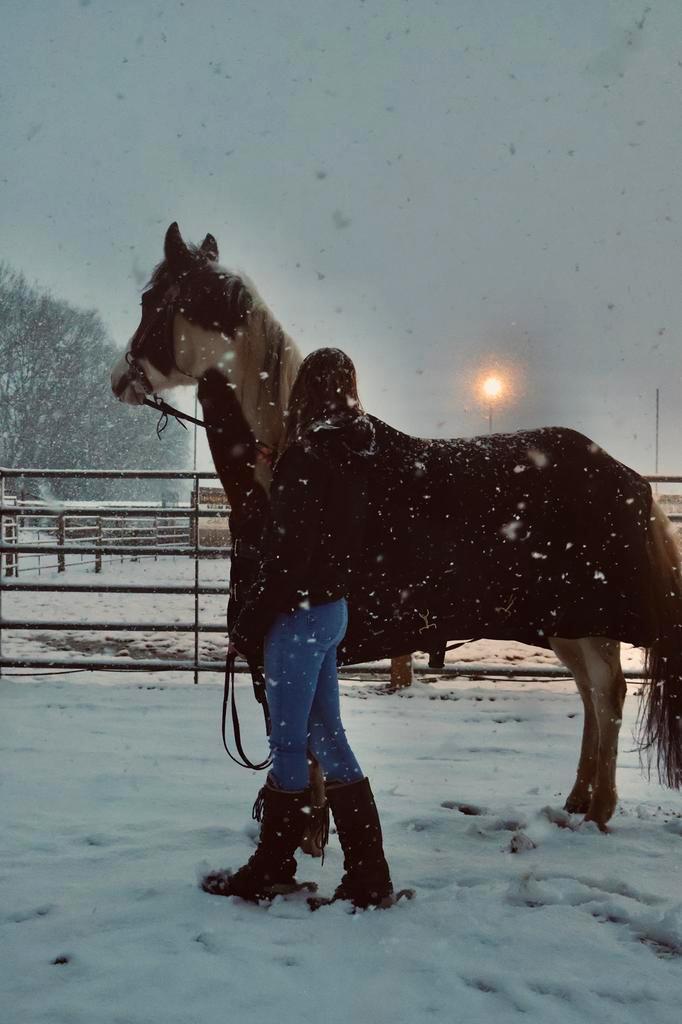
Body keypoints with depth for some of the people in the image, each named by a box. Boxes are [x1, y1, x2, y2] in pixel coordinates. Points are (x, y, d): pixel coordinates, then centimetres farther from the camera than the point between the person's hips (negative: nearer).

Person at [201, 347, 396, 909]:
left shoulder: (310, 456, -17)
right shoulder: (353, 455, 9)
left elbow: (289, 556, -20)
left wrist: (250, 625, -12)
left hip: (300, 613, -9)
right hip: (332, 607, 9)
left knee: (289, 742, 4)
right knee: (327, 736, 14)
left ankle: (270, 871, 22)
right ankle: (369, 877, 20)